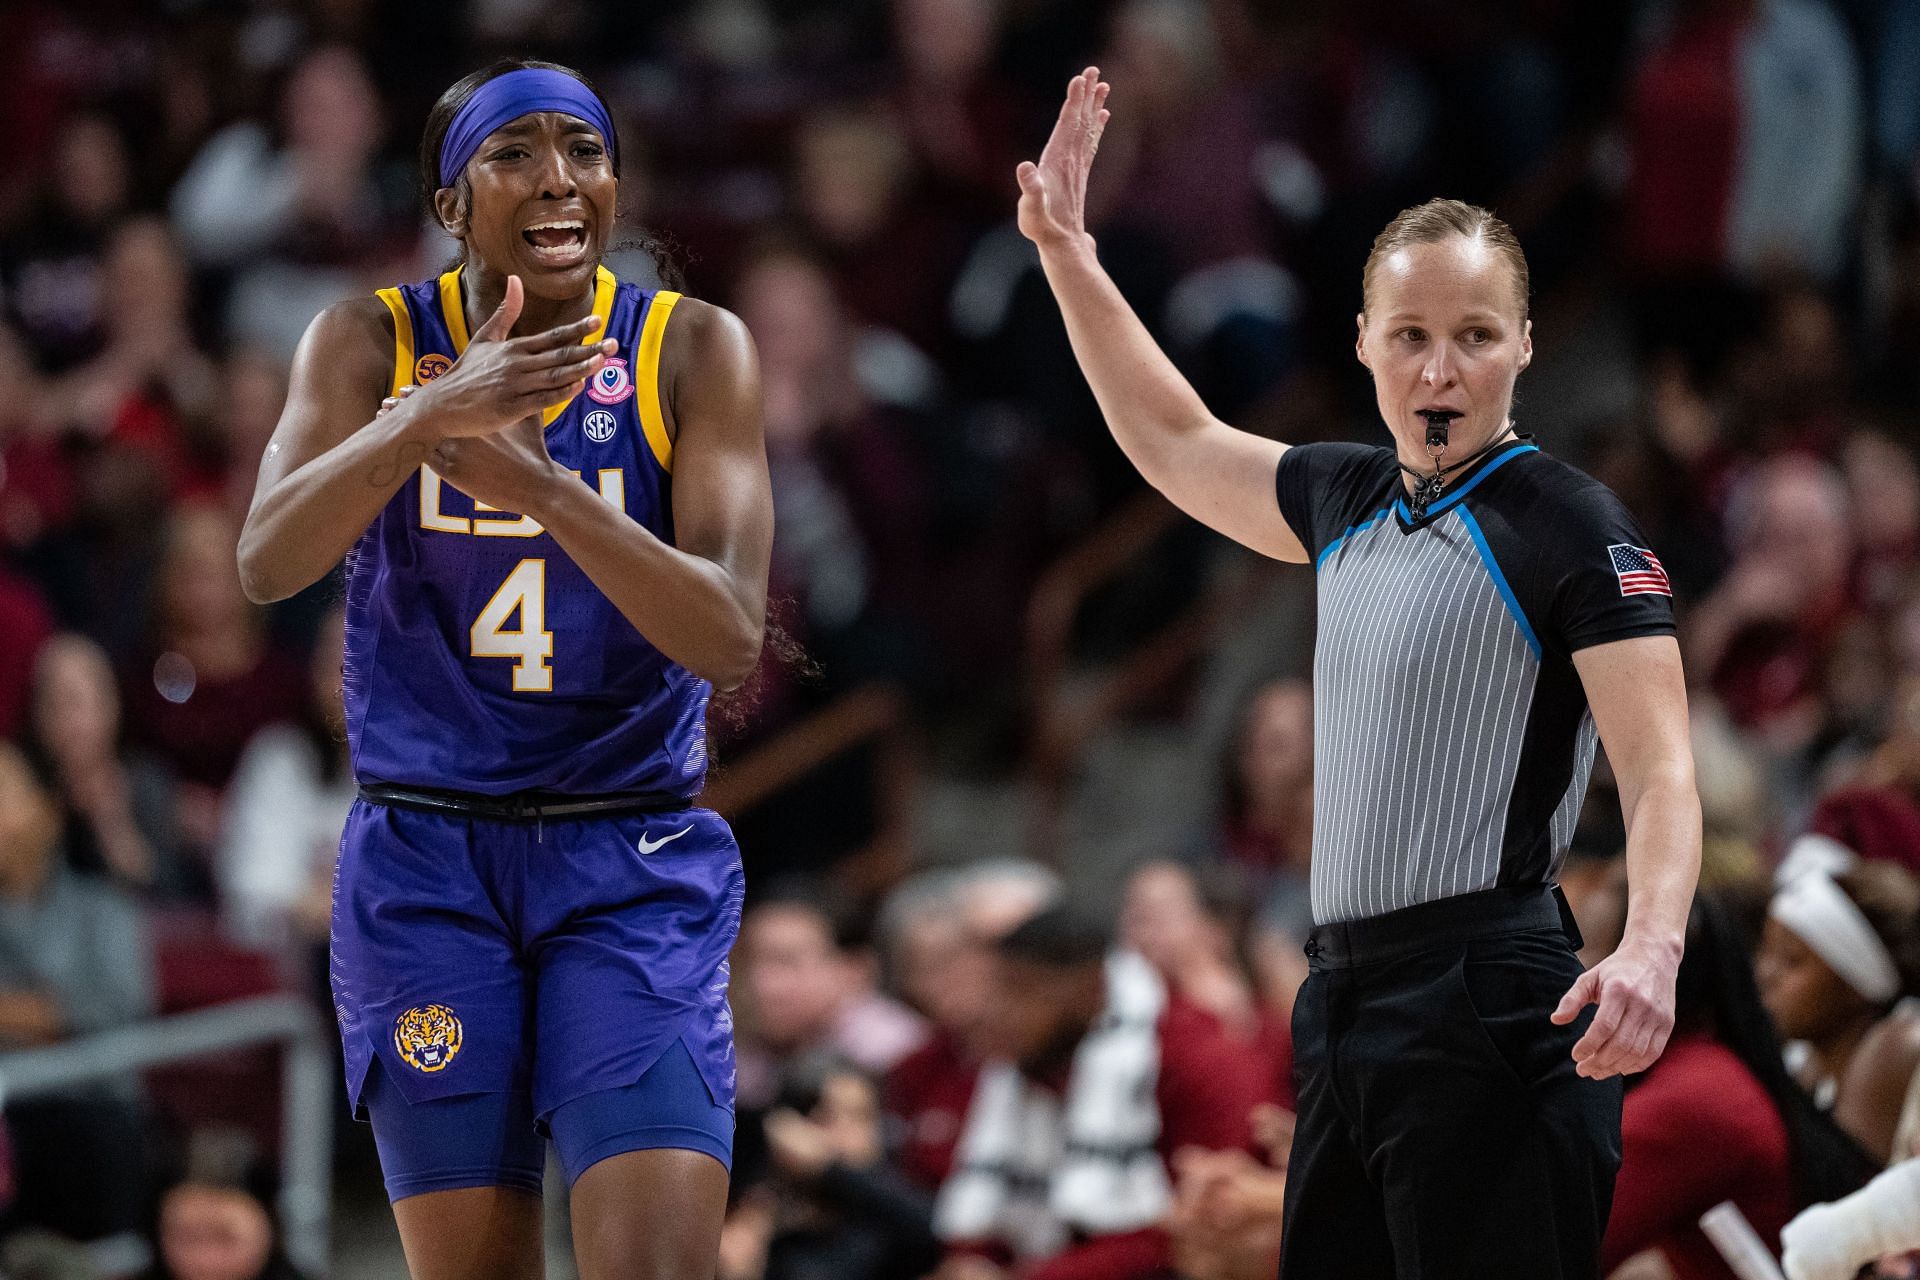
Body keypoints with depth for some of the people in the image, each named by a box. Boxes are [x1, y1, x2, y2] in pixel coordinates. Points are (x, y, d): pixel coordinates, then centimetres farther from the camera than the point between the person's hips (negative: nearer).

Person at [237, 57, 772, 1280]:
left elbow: (731, 636, -15)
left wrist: (535, 482, -29)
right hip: (427, 860, 1)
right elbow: (267, 563, -18)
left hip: (636, 864, -1)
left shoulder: (695, 351, -4)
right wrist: (429, 417, -35)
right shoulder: (368, 343, -1)